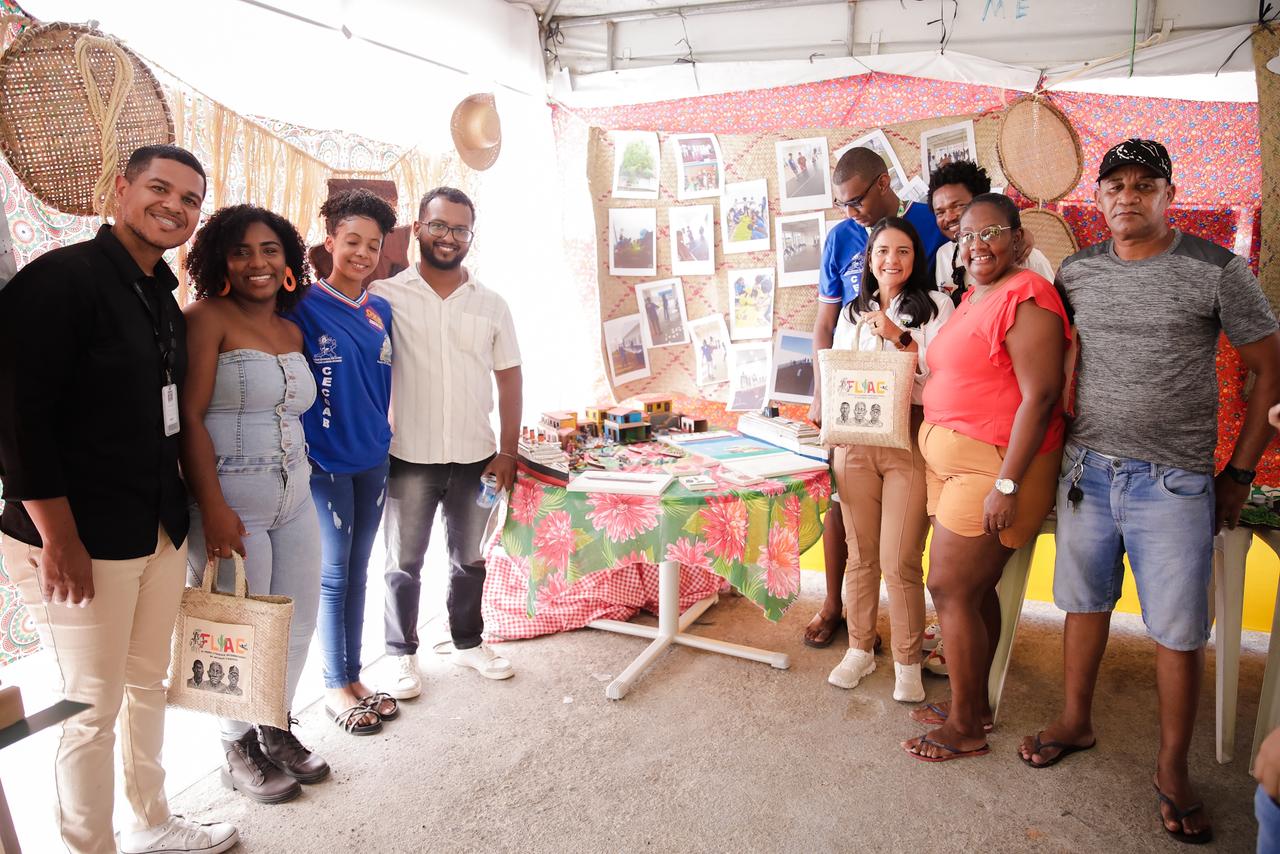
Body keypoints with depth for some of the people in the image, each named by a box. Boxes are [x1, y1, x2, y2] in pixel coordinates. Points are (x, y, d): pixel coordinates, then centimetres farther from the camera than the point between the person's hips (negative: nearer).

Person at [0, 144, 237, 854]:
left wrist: (176, 511, 14)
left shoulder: (162, 295, 12)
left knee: (149, 683, 19)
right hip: (82, 543, -8)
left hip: (159, 533, 8)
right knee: (95, 708, 3)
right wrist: (59, 541, -18)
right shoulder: (61, 280, -12)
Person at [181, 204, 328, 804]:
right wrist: (213, 509, -19)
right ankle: (238, 750, 27)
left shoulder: (292, 332, 12)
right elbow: (189, 418, -15)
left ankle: (276, 729, 34)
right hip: (231, 500, -6)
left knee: (298, 624, 13)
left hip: (295, 496, 7)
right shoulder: (206, 317, -8)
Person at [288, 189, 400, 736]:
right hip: (325, 459, -5)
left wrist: (382, 436, 15)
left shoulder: (381, 310, 9)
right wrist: (299, 452, -12)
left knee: (358, 571, 13)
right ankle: (336, 686, 18)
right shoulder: (304, 305, -8)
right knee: (334, 572, 3)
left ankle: (354, 678, 25)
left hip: (372, 458, 5)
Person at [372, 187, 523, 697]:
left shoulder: (491, 305, 4)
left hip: (475, 459, 3)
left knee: (470, 559, 17)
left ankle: (468, 642, 36)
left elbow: (509, 379, 7)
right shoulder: (386, 296, -4)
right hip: (409, 459, -2)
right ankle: (402, 654, 29)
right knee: (404, 564, 11)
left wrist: (508, 453, 2)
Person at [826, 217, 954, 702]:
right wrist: (833, 417, -2)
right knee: (860, 554, 11)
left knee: (900, 561, -3)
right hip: (854, 444, 4)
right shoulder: (852, 312, 16)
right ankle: (860, 649, 27)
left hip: (910, 444, -3)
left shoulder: (934, 305, 2)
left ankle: (907, 662, 15)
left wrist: (900, 338, -14)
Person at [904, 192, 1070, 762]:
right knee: (974, 588, 15)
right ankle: (973, 703, 30)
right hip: (952, 459, 9)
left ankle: (965, 728, 12)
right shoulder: (973, 297, 15)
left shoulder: (1025, 298, -14)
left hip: (995, 465, -9)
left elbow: (1039, 397, -21)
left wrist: (1006, 484, -23)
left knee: (951, 589, -4)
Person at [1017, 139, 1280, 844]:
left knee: (1179, 631, 4)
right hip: (1086, 469, 3)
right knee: (1085, 602, 15)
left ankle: (1172, 770, 22)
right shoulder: (1076, 272, 5)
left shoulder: (1215, 270, -4)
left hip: (1173, 482, -3)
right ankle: (1076, 721, 34)